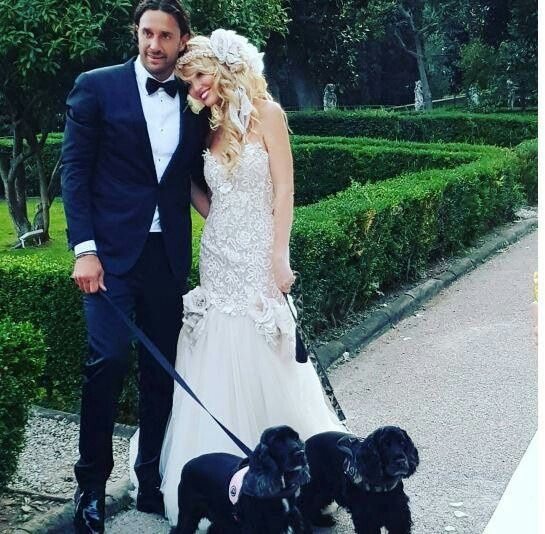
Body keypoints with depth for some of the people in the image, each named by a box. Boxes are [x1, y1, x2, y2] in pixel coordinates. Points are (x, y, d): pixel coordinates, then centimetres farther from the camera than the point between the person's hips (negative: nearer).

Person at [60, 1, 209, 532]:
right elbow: (75, 169, -3)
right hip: (112, 249, -3)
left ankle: (152, 480, 20)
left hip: (169, 254, 3)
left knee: (161, 368, 7)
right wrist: (84, 248, -12)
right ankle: (91, 484, 7)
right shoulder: (97, 86, 1)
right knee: (108, 360, -11)